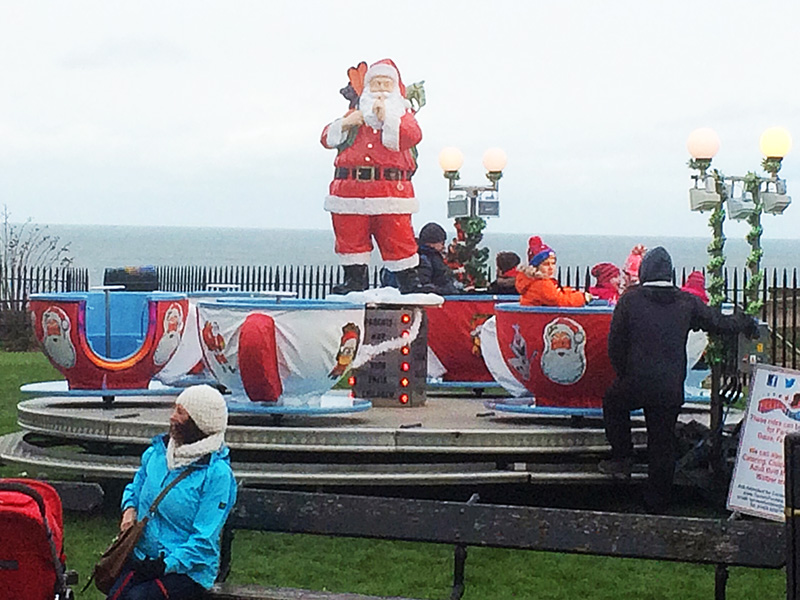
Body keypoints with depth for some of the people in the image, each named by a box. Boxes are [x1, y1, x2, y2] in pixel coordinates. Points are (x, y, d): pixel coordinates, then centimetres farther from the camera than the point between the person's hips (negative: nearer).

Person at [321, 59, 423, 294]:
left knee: (398, 239, -6)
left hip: (391, 192, -3)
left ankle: (410, 282, 1)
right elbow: (328, 138, 13)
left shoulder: (403, 114, 13)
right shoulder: (355, 113, 21)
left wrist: (387, 117, -16)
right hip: (350, 190, 3)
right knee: (351, 238, 3)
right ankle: (355, 279, 13)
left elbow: (413, 136, -9)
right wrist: (346, 123, -4)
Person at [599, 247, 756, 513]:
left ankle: (622, 458, 23)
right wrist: (745, 323, 33)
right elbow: (719, 323, 13)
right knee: (663, 443, 12)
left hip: (636, 384, -2)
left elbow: (615, 343, -2)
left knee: (613, 403, 29)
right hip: (671, 388, 2)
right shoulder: (686, 302, 1)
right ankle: (657, 500, 18)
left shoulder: (630, 300, -5)